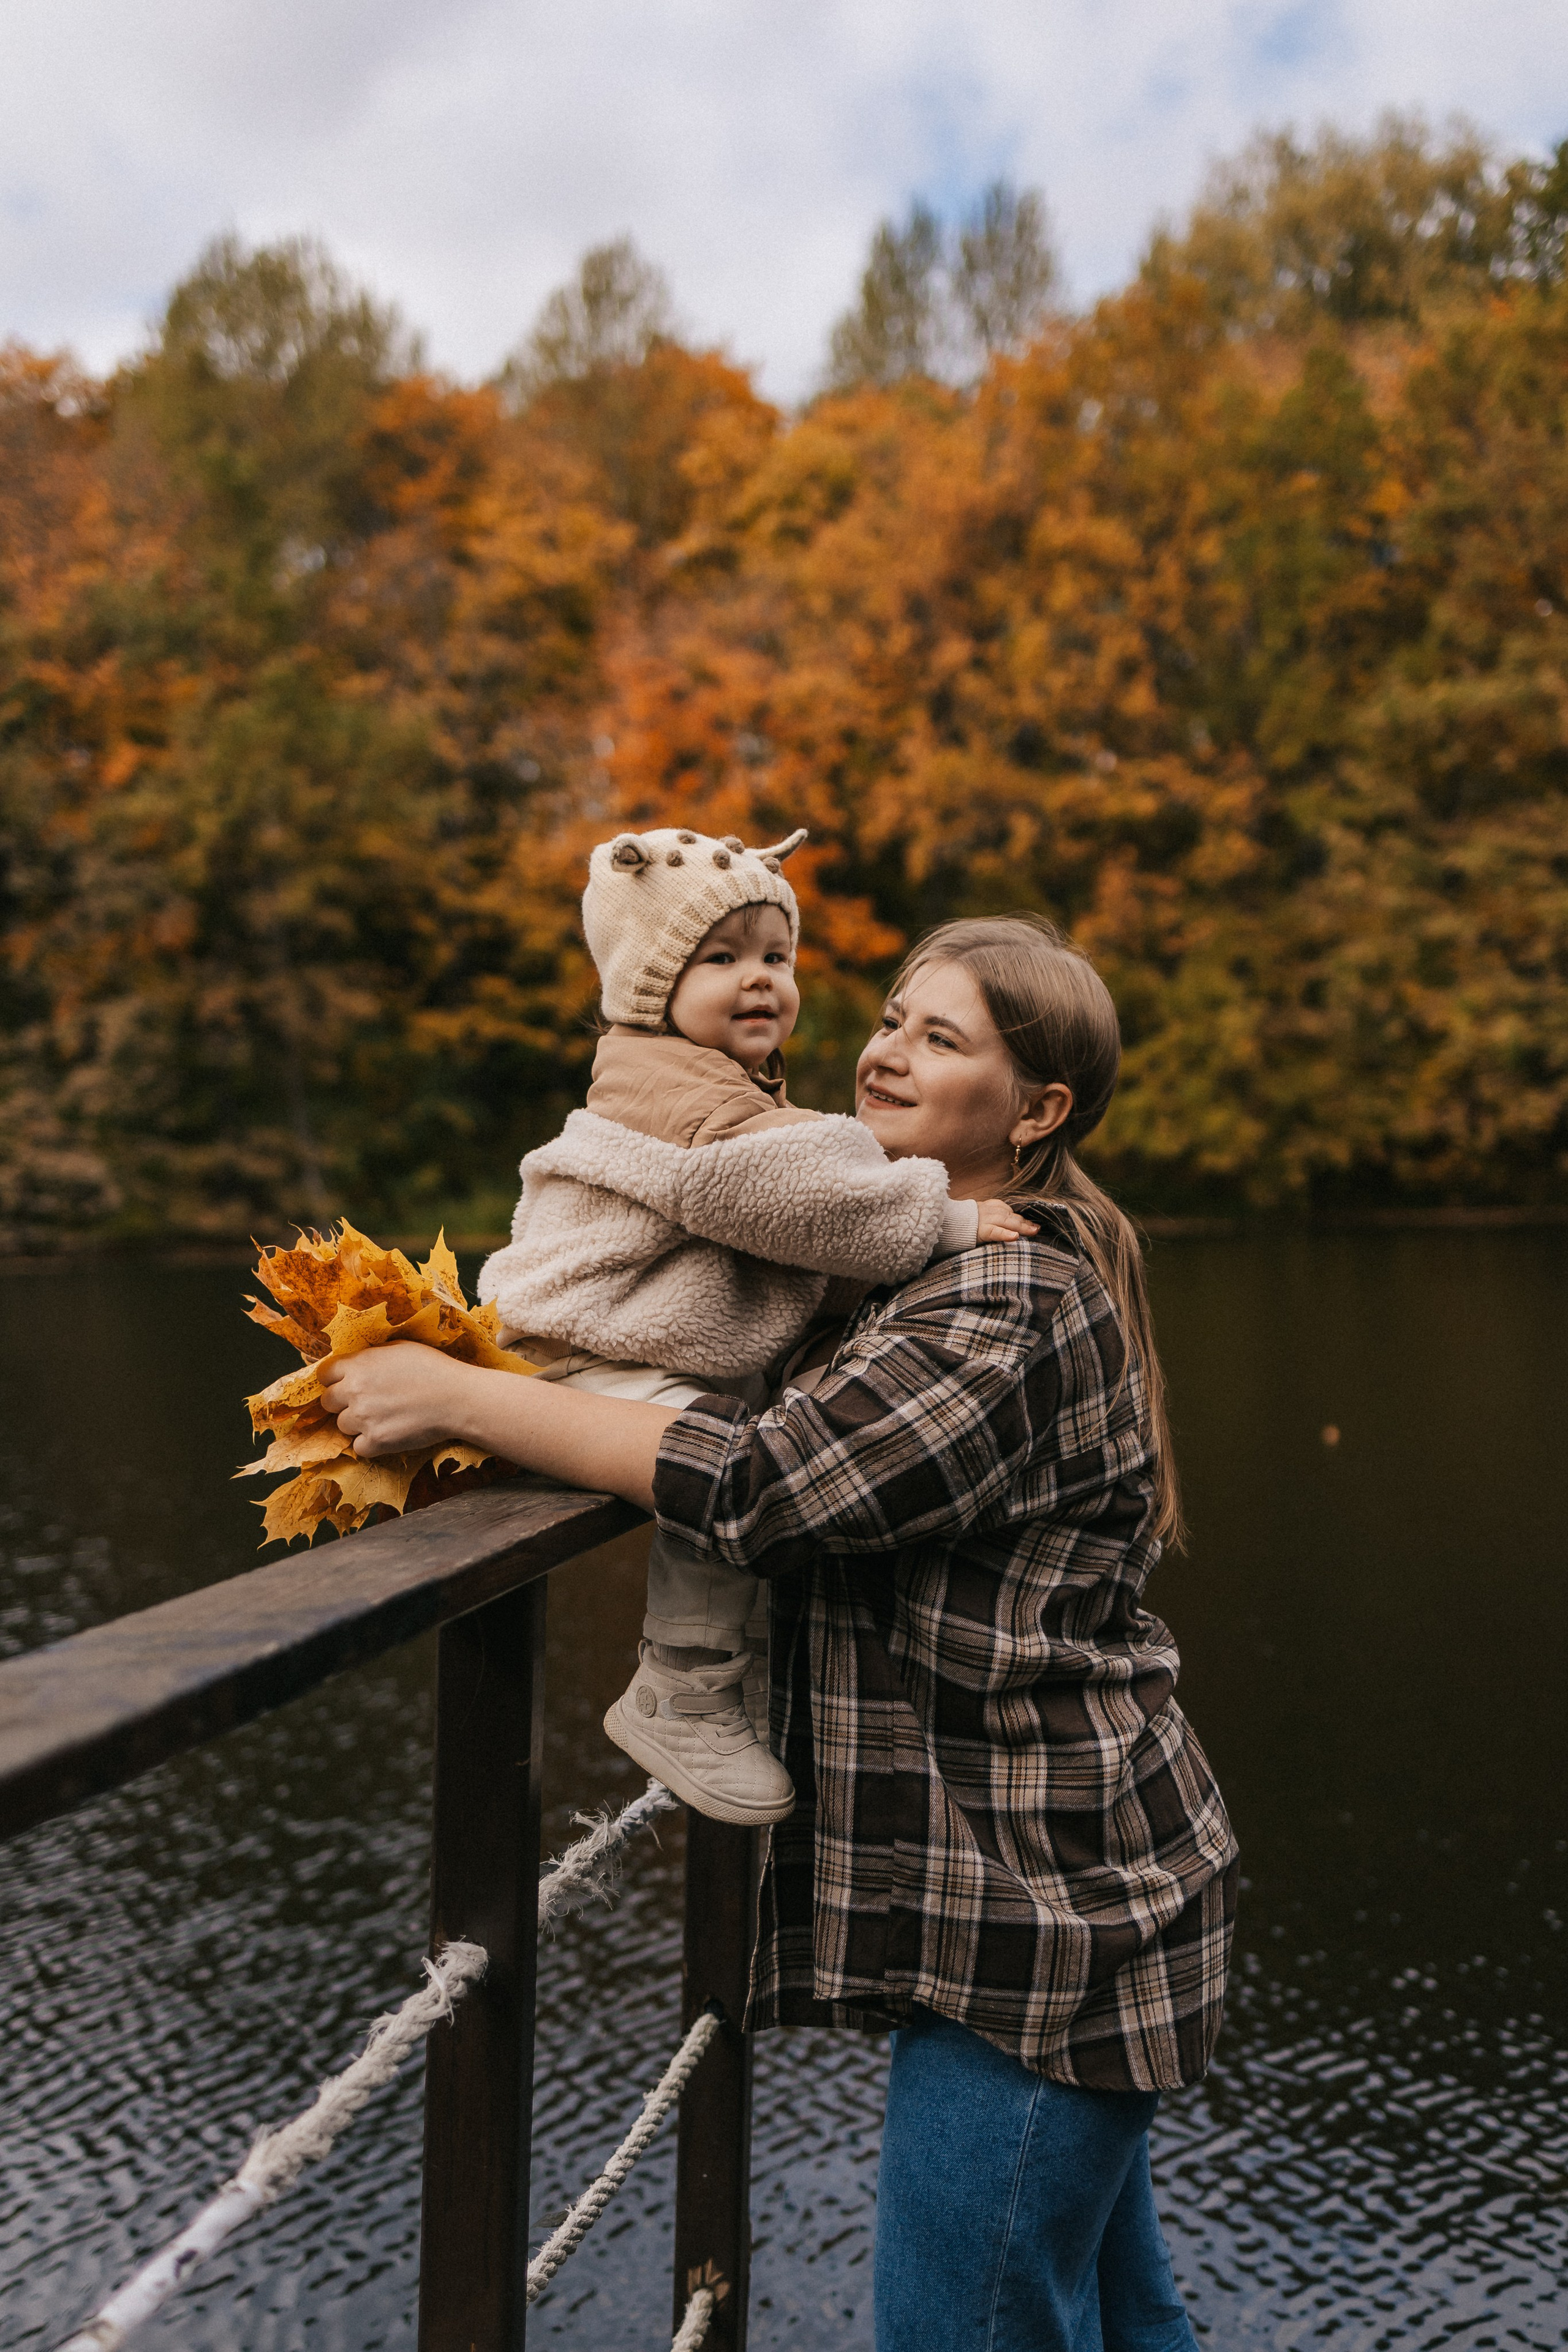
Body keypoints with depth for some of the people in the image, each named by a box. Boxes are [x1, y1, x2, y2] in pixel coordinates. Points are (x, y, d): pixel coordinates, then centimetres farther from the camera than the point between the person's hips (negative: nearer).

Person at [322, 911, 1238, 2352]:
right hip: (1057, 1896, 10)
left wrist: (457, 1397, -25)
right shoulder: (1017, 1267, 12)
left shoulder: (1007, 1314, -21)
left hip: (1042, 1913, -10)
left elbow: (765, 1481, -30)